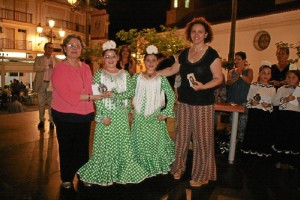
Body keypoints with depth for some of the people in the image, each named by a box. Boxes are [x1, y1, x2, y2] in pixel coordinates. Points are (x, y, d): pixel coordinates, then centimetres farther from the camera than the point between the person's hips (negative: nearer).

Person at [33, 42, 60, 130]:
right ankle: (41, 120, 20)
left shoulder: (56, 60, 8)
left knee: (52, 104, 1)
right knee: (41, 103, 8)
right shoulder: (38, 59, 7)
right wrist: (48, 66, -15)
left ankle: (51, 121, 10)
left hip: (52, 84, -1)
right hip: (41, 84, 1)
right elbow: (35, 68, -10)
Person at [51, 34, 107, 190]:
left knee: (82, 147, 14)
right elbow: (66, 94, -21)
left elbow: (91, 89, 13)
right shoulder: (59, 69, -11)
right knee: (66, 148, 12)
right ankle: (66, 178, 32)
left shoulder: (86, 68, 7)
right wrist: (90, 97, -20)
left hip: (85, 115, 4)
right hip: (65, 116, -4)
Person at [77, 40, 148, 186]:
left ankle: (120, 173, 24)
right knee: (105, 144, 2)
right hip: (106, 114, -3)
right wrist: (102, 116, -15)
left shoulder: (125, 74, 7)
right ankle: (102, 175, 18)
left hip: (122, 115, 3)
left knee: (122, 144, 8)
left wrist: (115, 95, -15)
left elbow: (130, 92, -1)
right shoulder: (99, 74, -2)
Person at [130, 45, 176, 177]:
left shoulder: (161, 79, -6)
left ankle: (156, 167, 28)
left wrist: (166, 113, -8)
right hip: (139, 116, 2)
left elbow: (171, 96, -5)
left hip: (154, 117, -2)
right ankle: (142, 167, 29)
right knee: (140, 142, 10)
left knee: (155, 141, 5)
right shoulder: (137, 77, 1)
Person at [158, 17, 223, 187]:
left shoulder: (212, 54, -6)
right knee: (181, 136, 12)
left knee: (201, 139, 2)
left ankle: (202, 175, 19)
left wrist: (203, 86, -25)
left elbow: (218, 78, -8)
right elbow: (172, 70, 22)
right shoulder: (184, 54, 10)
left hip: (203, 104, -5)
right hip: (184, 102, 5)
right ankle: (179, 167, 30)